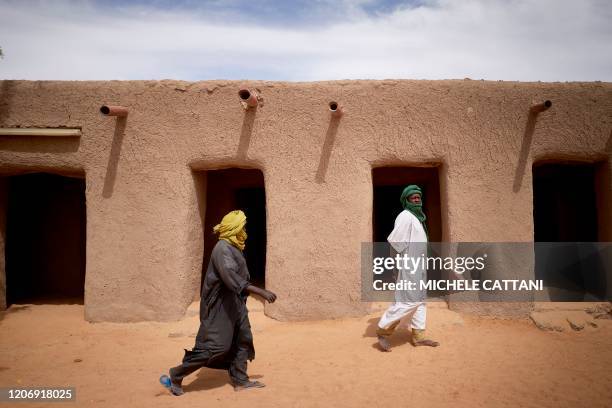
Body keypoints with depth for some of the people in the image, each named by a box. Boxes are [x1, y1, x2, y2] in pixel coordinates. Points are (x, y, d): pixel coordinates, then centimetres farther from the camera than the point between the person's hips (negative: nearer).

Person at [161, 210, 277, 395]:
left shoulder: (232, 248, 10)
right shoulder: (223, 248, -20)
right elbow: (231, 277, -33)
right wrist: (261, 291, -36)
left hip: (234, 304, 10)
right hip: (220, 306, -10)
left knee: (243, 340, 12)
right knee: (214, 345, -7)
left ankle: (239, 380, 23)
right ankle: (175, 376, 8)